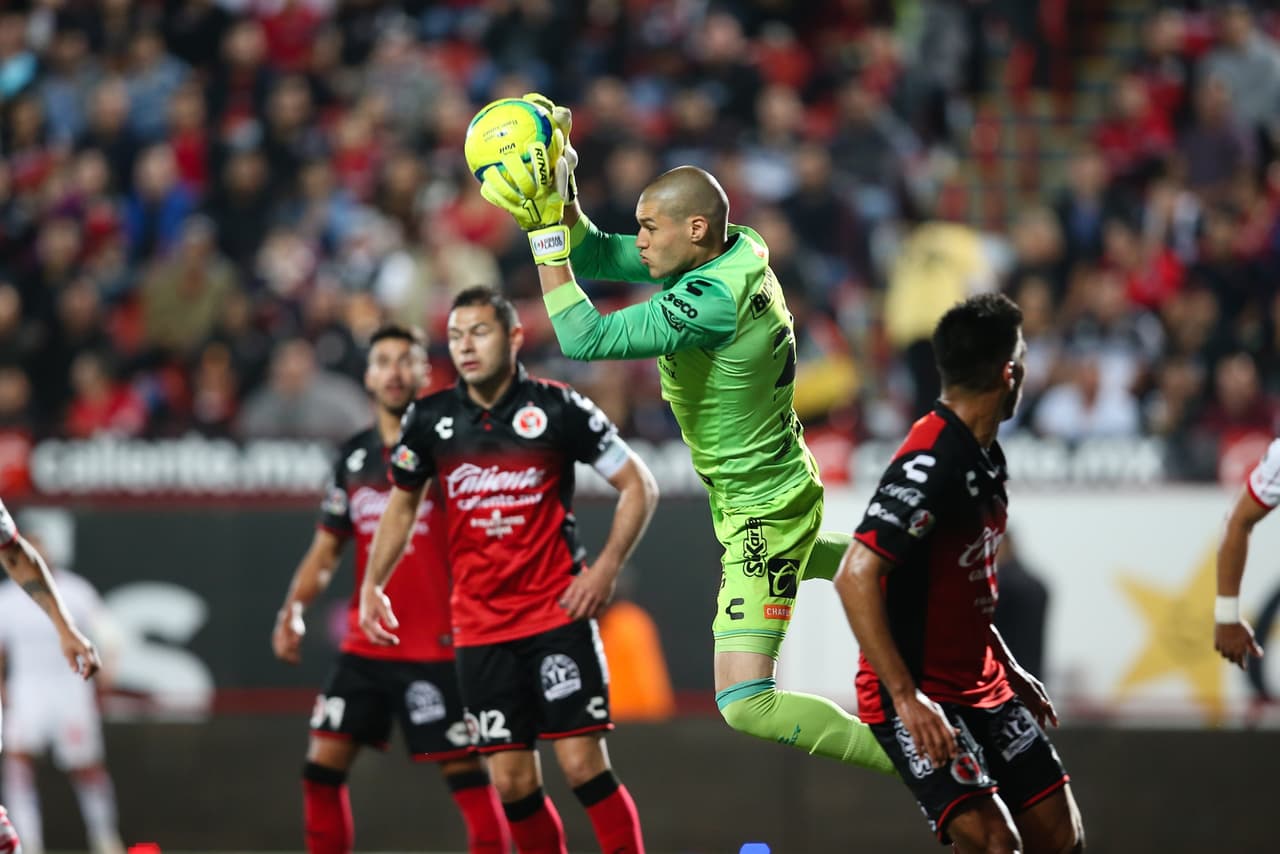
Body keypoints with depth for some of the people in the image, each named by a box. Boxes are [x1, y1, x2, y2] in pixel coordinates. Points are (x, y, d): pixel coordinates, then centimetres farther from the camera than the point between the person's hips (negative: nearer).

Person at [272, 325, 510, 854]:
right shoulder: (353, 458, 11)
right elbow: (327, 547, 16)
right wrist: (293, 611, 2)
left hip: (437, 647, -5)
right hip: (365, 646, 5)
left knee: (467, 773, -7)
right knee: (322, 765, 2)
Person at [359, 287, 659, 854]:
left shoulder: (559, 409, -7)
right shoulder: (430, 419, 2)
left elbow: (639, 486, 0)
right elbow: (402, 503, 19)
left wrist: (606, 568, -9)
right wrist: (372, 586, 11)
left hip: (557, 615, -3)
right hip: (479, 630, 3)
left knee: (583, 765, -11)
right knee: (512, 782, 1)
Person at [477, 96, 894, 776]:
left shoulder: (713, 301, -31)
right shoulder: (734, 252, -4)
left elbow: (583, 338, -32)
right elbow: (595, 255, 4)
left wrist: (545, 231, -30)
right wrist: (559, 200, -12)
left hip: (760, 510, -10)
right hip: (779, 486, 10)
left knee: (747, 705, -16)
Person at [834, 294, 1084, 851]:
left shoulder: (982, 455, 10)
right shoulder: (930, 463, -21)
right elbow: (854, 578, -27)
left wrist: (1008, 669, 24)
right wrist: (906, 697, -30)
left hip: (982, 689, 10)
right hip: (920, 698, -10)